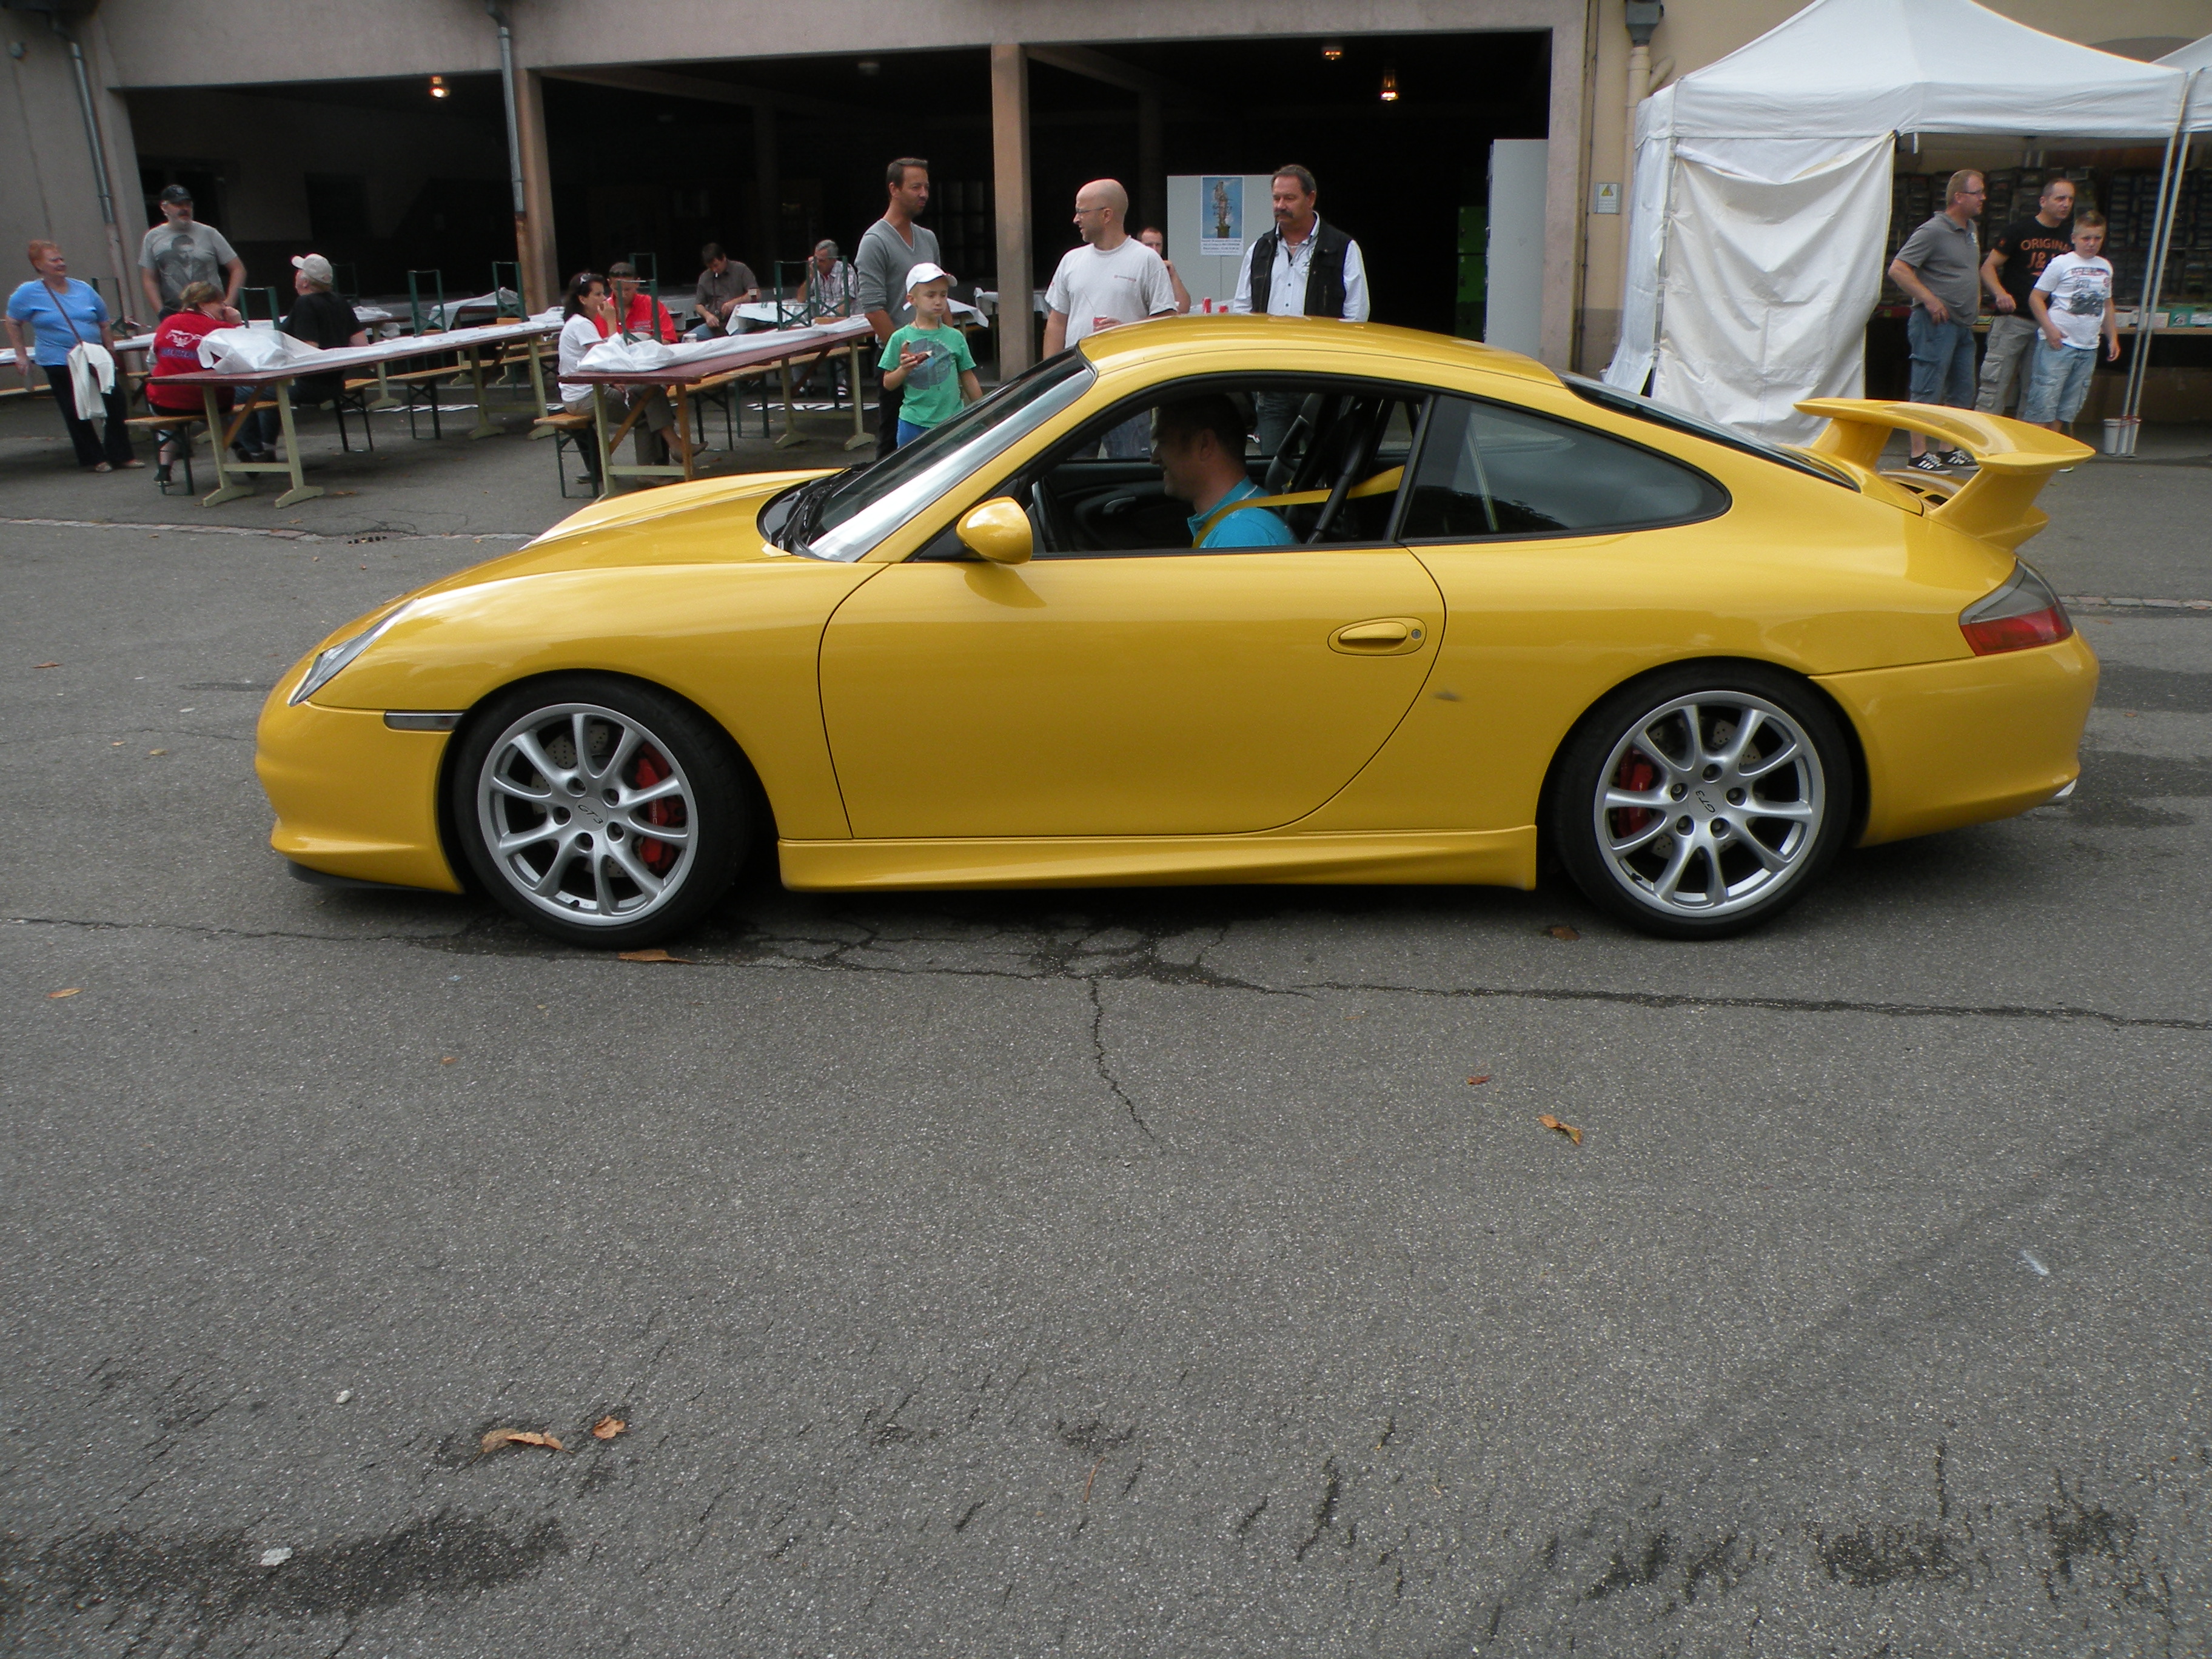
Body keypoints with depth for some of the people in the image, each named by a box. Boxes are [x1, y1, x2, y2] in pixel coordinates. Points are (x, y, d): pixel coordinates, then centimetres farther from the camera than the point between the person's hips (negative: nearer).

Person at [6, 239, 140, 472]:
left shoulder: (84, 290, 9)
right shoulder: (29, 293, -1)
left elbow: (104, 324, 15)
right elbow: (13, 324, 7)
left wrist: (111, 352, 9)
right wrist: (21, 355, 2)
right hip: (59, 363, -3)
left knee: (117, 401, 0)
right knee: (76, 413, 2)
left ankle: (122, 454, 10)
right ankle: (93, 459, 12)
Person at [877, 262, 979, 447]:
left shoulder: (955, 337, 3)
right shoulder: (901, 338, -1)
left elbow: (969, 380, 10)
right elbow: (888, 383, 2)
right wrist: (903, 369, -17)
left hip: (952, 420, 1)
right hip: (913, 423, -1)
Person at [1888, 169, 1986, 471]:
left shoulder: (1971, 229, 16)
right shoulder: (1933, 231, -11)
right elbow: (1898, 269, -18)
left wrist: (1976, 300, 18)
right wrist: (1929, 299, -20)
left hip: (1964, 324, 9)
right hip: (1936, 322, -9)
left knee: (1962, 393, 11)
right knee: (1927, 391, -7)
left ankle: (1951, 449, 18)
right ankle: (1919, 454, -5)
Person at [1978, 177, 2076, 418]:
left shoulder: (2070, 236, 12)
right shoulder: (2019, 230, -1)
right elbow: (1988, 267, -4)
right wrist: (2001, 294, -21)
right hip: (2013, 319, -5)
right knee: (1996, 382, -8)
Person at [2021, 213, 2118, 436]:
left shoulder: (2105, 267, 15)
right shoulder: (2061, 263, -3)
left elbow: (2107, 304, 25)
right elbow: (2036, 297, -5)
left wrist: (2112, 337, 20)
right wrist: (2050, 329, -16)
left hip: (2089, 348, 6)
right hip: (2058, 343, -6)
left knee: (2066, 411, 8)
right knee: (2043, 405, -10)